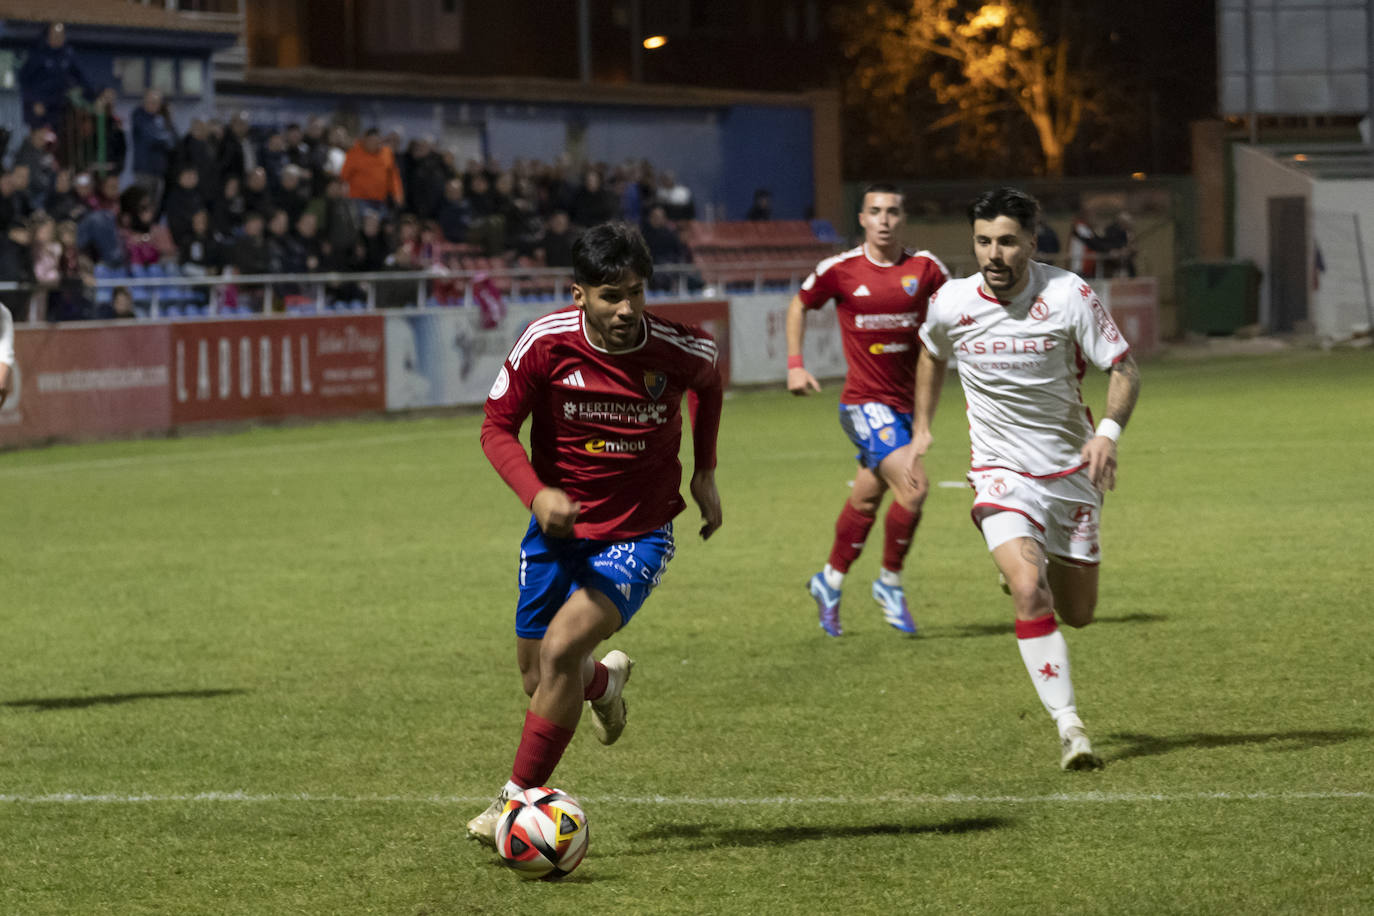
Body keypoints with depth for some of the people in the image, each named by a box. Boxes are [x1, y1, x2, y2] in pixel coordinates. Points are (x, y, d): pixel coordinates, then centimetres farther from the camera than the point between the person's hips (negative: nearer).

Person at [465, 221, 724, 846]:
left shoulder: (676, 349, -15)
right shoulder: (546, 342, -17)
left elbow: (710, 382, 10)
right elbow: (497, 428, -9)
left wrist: (705, 473, 10)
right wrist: (536, 493, -26)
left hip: (637, 536, -3)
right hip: (558, 529, 3)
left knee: (562, 647, -24)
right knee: (538, 678, 11)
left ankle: (519, 798, -11)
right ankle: (605, 680, 50)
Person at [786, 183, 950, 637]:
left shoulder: (925, 268, -3)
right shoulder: (839, 270, -6)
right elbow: (799, 305, 11)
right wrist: (795, 364, 3)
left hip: (906, 402, 4)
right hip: (865, 402, -4)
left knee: (867, 498, 14)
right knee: (912, 489, -18)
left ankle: (829, 582, 35)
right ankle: (890, 582, 2)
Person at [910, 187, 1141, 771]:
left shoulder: (1068, 295, -15)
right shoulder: (951, 305, -9)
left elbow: (1124, 369, -10)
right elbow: (932, 355, 16)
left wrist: (1107, 433, -27)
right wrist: (921, 429, 12)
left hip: (1071, 470, 1)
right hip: (1002, 474, -1)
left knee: (1077, 613, 10)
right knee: (1030, 591, -24)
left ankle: (1023, 563, 45)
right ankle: (1068, 726, -20)